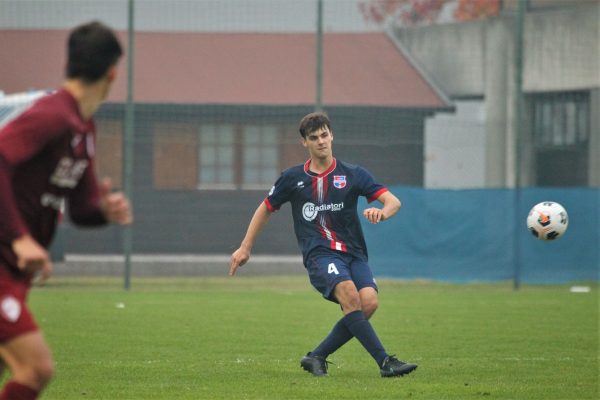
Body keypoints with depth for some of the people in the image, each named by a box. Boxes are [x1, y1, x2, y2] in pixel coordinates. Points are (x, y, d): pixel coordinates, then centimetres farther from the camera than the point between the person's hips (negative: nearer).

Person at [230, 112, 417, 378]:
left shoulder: (353, 174, 9)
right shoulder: (293, 178, 10)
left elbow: (393, 202, 1)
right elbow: (266, 209, 24)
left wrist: (382, 212, -23)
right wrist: (245, 248, 21)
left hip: (353, 253, 2)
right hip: (319, 254, -2)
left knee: (369, 302, -24)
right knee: (350, 294, -32)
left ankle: (317, 357, -7)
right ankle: (385, 361, -34)